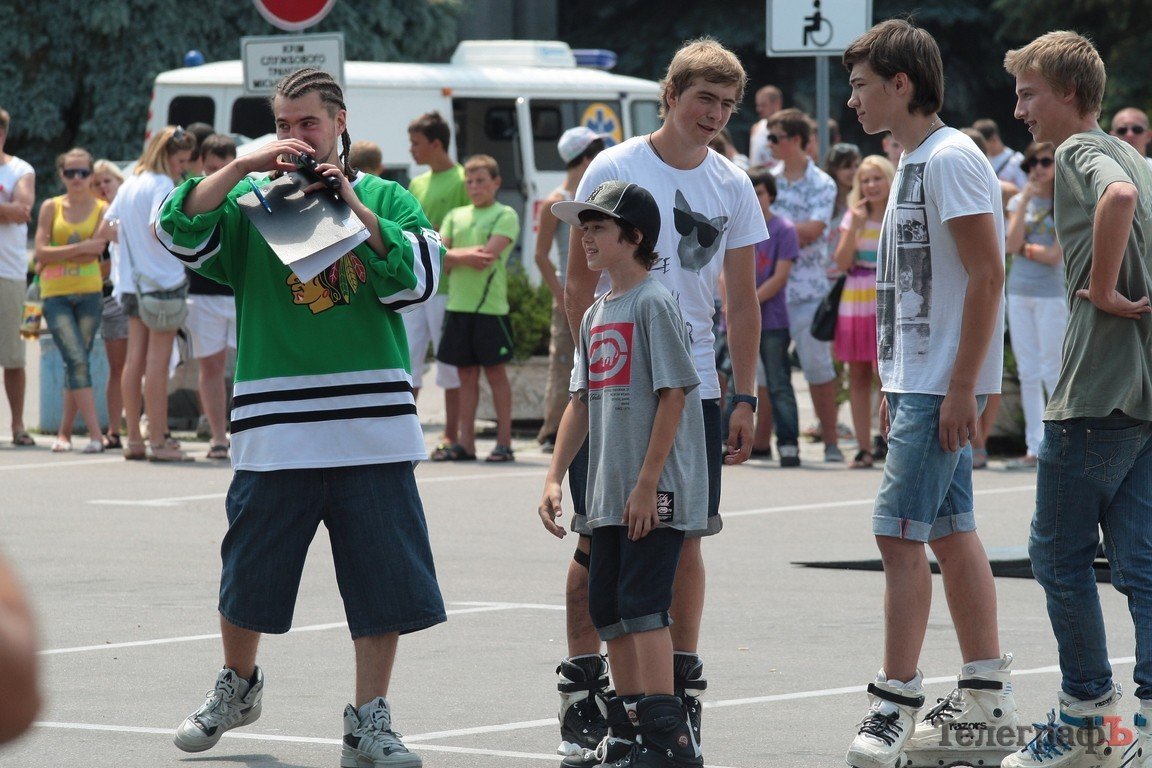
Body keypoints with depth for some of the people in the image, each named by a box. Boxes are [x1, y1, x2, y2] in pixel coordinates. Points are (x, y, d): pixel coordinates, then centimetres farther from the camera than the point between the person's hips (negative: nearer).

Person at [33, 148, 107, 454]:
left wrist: (57, 255, -9)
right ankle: (95, 433, -16)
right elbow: (41, 252, -6)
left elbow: (93, 254, -8)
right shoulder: (51, 208, 5)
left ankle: (65, 432, 14)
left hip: (89, 293, 1)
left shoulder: (101, 209, 3)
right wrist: (79, 248, -13)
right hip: (56, 295, -1)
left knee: (77, 363, 2)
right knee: (77, 360, -13)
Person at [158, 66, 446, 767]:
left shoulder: (386, 199, 8)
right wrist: (246, 165, -14)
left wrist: (353, 207, -9)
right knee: (249, 577, 9)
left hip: (373, 427, 0)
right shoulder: (252, 203, 6)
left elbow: (417, 281, -4)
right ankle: (238, 686, 34)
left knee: (385, 578, 0)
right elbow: (179, 231, -8)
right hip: (277, 430, 0)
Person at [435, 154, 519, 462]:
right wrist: (467, 255, -10)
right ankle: (466, 442, 9)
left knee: (495, 371, -2)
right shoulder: (455, 216, 16)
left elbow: (488, 255, -13)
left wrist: (454, 255, -5)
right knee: (466, 373, 7)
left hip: (490, 306, -5)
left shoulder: (505, 216, 0)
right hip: (458, 304, 5)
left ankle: (504, 443, 1)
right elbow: (438, 257, 6)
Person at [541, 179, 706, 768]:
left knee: (643, 602, -12)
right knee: (608, 607, 10)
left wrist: (647, 483, -17)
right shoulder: (595, 316, 15)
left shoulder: (653, 304, -10)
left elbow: (672, 395, -14)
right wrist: (554, 477, 12)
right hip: (609, 494, 9)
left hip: (655, 494, -9)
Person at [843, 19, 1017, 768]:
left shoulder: (951, 158, -14)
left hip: (944, 387, -10)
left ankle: (897, 700, -7)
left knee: (901, 530, -10)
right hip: (917, 383, 10)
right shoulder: (914, 162, 16)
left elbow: (987, 273, -19)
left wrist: (961, 387, -21)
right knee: (949, 530, 10)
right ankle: (986, 700, 14)